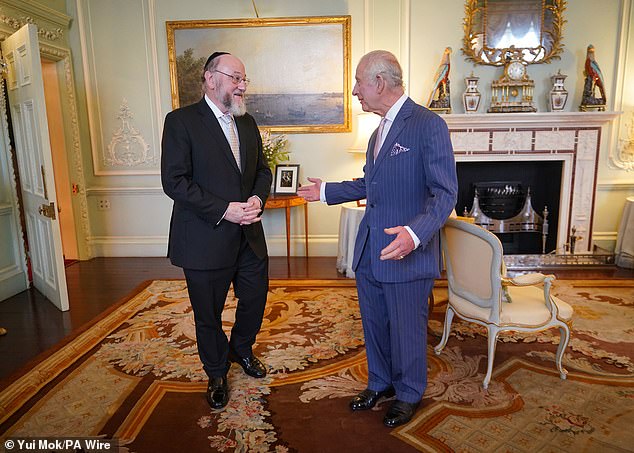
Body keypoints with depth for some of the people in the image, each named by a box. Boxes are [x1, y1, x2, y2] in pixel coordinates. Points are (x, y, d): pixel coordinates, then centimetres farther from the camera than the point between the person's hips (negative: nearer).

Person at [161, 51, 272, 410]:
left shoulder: (248, 122, 10)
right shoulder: (181, 121, -10)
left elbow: (263, 169, 13)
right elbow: (175, 181, -17)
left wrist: (258, 198, -8)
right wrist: (224, 210, -22)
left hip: (249, 236, 6)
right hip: (206, 240, -5)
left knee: (256, 298, 18)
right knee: (208, 314, 12)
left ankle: (242, 349, 49)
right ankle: (217, 374, 38)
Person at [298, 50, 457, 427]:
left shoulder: (428, 125, -15)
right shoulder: (380, 130, 14)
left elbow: (445, 192, -19)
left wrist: (415, 233, -35)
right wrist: (326, 192, 24)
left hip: (407, 254, -8)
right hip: (369, 252, 8)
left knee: (407, 332, 11)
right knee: (374, 325, 21)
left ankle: (409, 394, 36)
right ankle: (380, 383, 44)